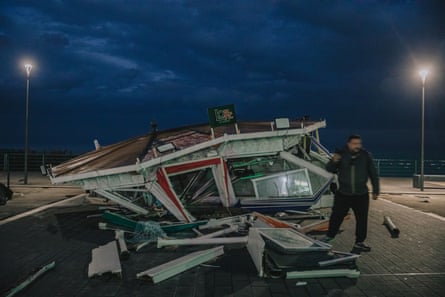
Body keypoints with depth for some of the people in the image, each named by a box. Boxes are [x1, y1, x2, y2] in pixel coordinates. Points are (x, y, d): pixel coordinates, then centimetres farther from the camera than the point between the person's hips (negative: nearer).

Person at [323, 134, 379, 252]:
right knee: (336, 216, 9)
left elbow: (373, 174, 6)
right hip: (343, 194, -1)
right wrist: (333, 161, -22)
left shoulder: (365, 156, -1)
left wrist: (375, 190, 6)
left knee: (362, 219, 6)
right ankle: (329, 236, 29)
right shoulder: (341, 154, -4)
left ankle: (359, 242, 20)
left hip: (361, 195, 1)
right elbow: (329, 170, -1)